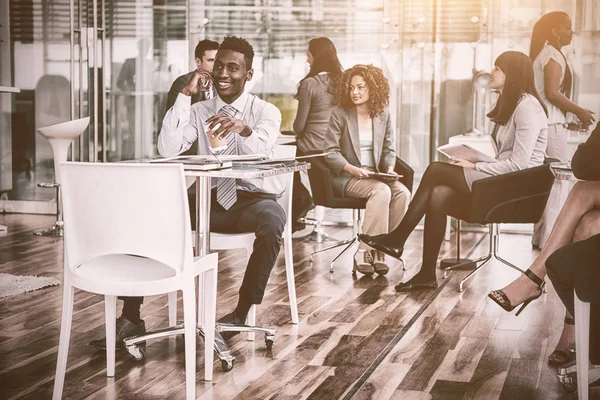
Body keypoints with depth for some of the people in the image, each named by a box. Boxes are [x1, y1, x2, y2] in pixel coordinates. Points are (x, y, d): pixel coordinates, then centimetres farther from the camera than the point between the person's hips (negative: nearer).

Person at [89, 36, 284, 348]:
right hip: (210, 199, 3)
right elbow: (168, 150, -10)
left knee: (272, 219, -38)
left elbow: (261, 150, -22)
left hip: (254, 199, -3)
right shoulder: (199, 111, 8)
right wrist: (184, 96, -11)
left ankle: (242, 312, -20)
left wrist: (243, 129, -45)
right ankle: (130, 317, -16)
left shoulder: (266, 112, 1)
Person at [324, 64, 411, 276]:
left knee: (403, 193, -26)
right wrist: (352, 169, -21)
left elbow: (388, 150, 14)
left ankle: (378, 250, -19)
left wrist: (390, 168, -7)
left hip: (375, 174, 4)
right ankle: (365, 252, -27)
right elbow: (330, 151, -6)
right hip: (346, 177, -4)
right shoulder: (340, 114, -1)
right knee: (381, 191, -33)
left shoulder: (383, 115, 11)